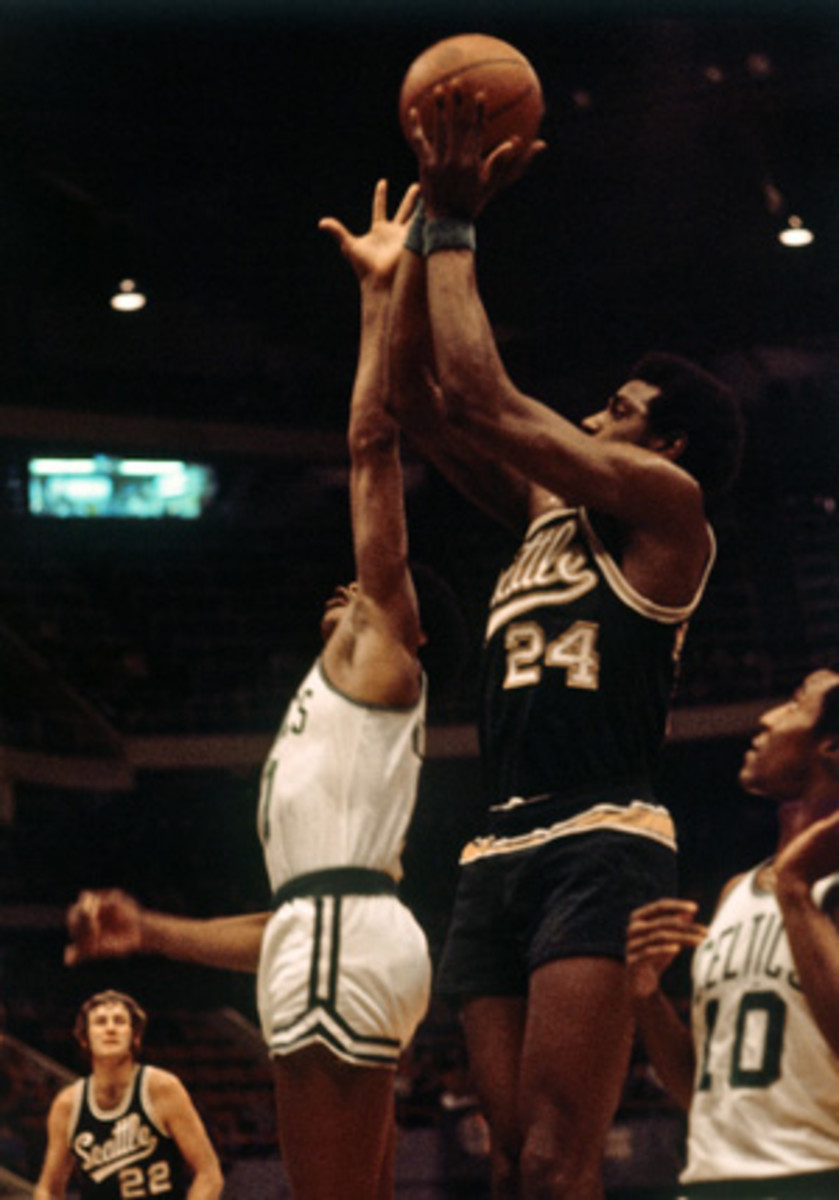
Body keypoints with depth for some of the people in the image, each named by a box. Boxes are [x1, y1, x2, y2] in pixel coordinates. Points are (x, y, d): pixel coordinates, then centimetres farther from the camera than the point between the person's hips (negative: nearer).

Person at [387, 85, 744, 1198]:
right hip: (497, 855, 8)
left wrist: (455, 230, 4)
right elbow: (418, 396, 21)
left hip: (600, 844, -8)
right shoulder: (548, 515, 23)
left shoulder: (669, 506, 1)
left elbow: (480, 397, -6)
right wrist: (432, 220, 16)